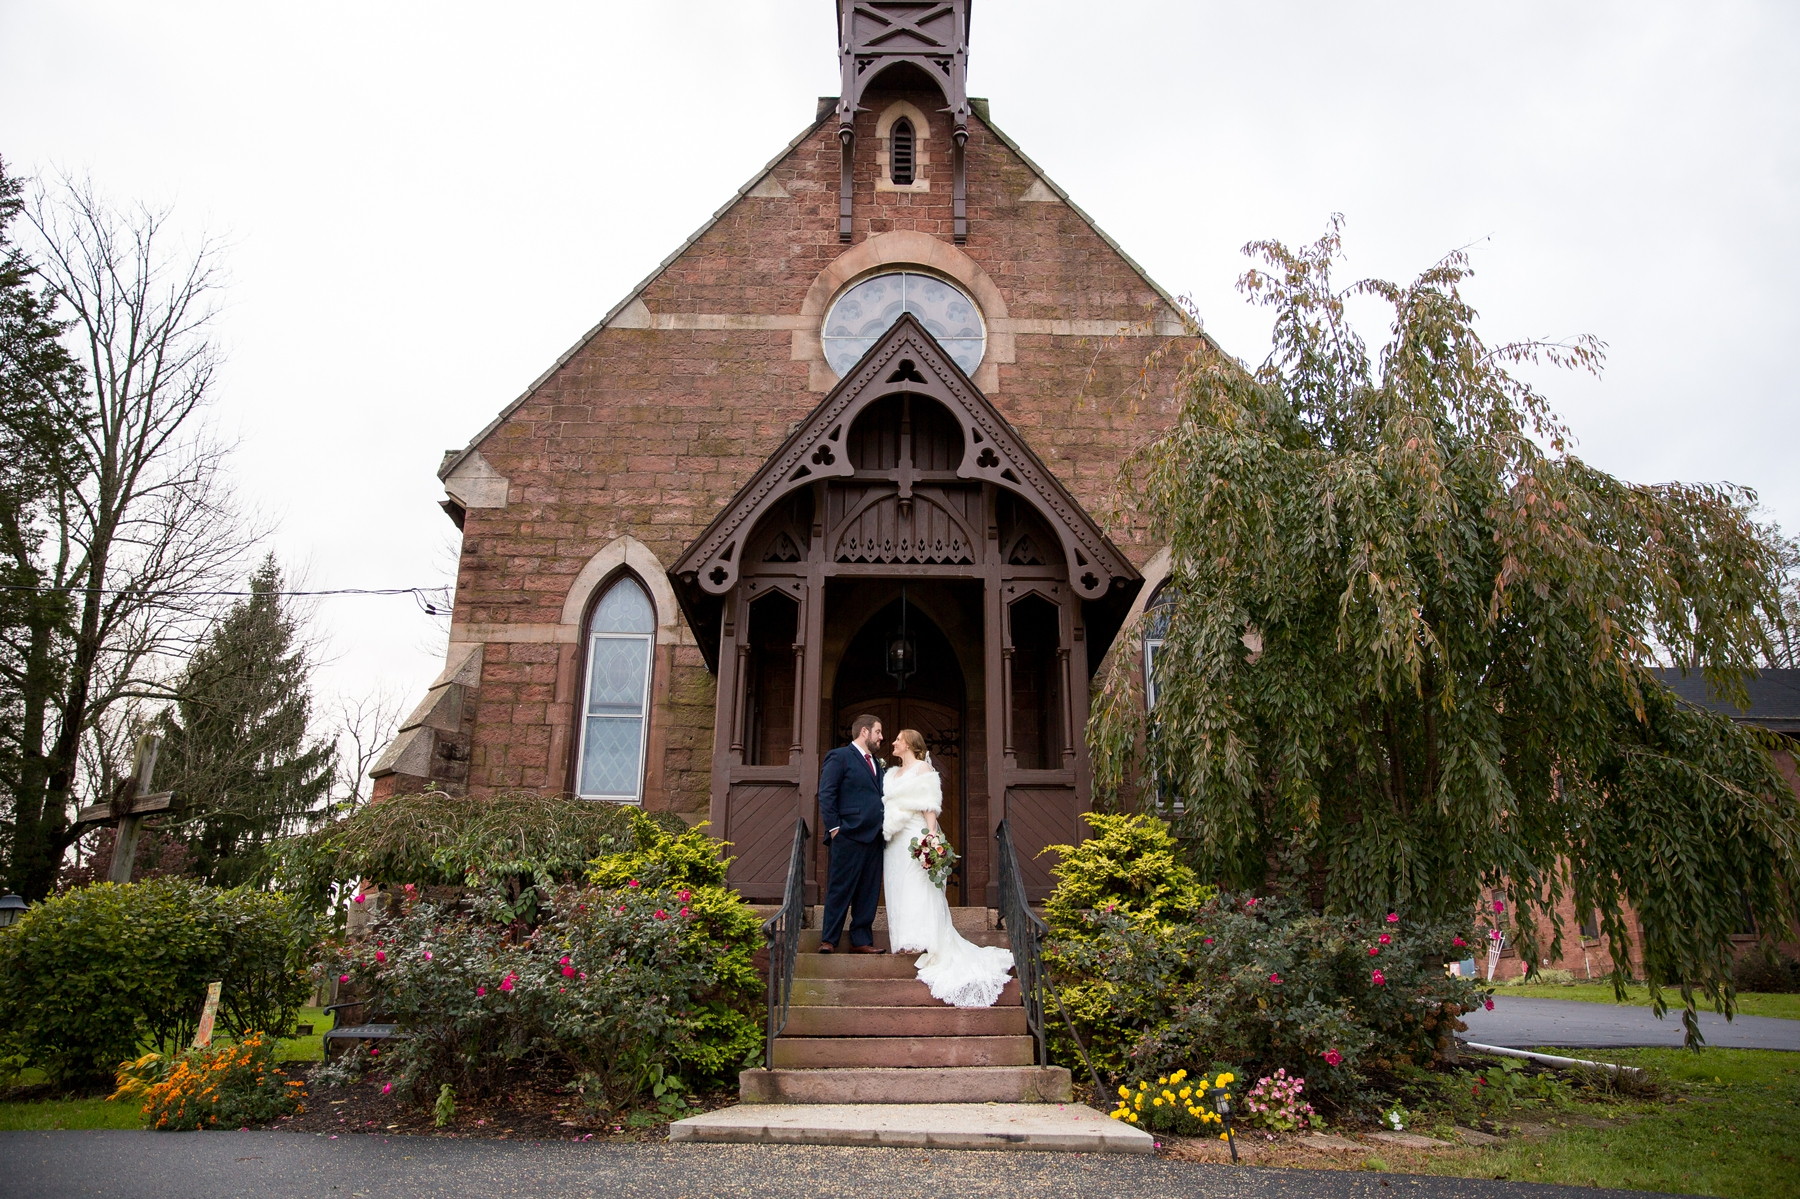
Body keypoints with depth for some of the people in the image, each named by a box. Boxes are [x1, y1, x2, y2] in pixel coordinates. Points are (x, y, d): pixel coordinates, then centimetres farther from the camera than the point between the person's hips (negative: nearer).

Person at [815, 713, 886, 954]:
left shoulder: (875, 763, 22)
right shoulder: (839, 756, -2)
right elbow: (826, 794, -8)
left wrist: (883, 829, 9)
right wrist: (834, 828, -13)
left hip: (873, 836, 7)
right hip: (849, 835, -7)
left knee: (869, 893, 7)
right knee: (840, 890, -3)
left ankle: (861, 940, 13)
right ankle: (828, 940, 4)